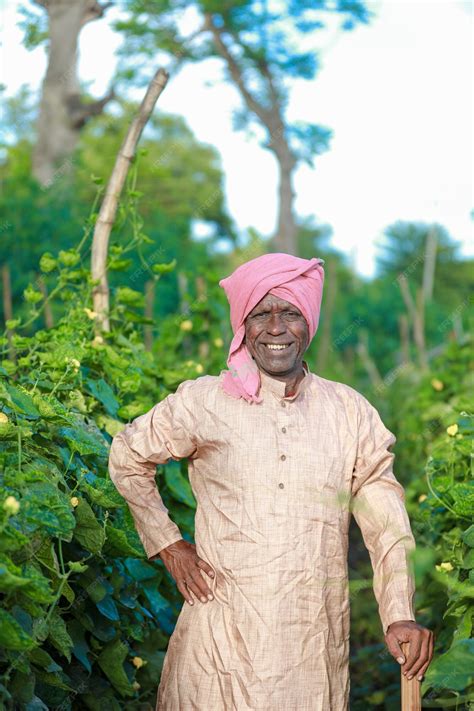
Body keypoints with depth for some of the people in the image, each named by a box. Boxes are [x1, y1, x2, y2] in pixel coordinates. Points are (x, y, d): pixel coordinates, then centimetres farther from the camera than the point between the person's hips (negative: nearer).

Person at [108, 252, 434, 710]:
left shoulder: (350, 411, 3)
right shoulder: (203, 403, -3)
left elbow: (385, 521, 0)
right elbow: (128, 457, 11)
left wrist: (400, 615, -11)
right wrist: (166, 544, 5)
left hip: (317, 637, 2)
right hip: (225, 633, -2)